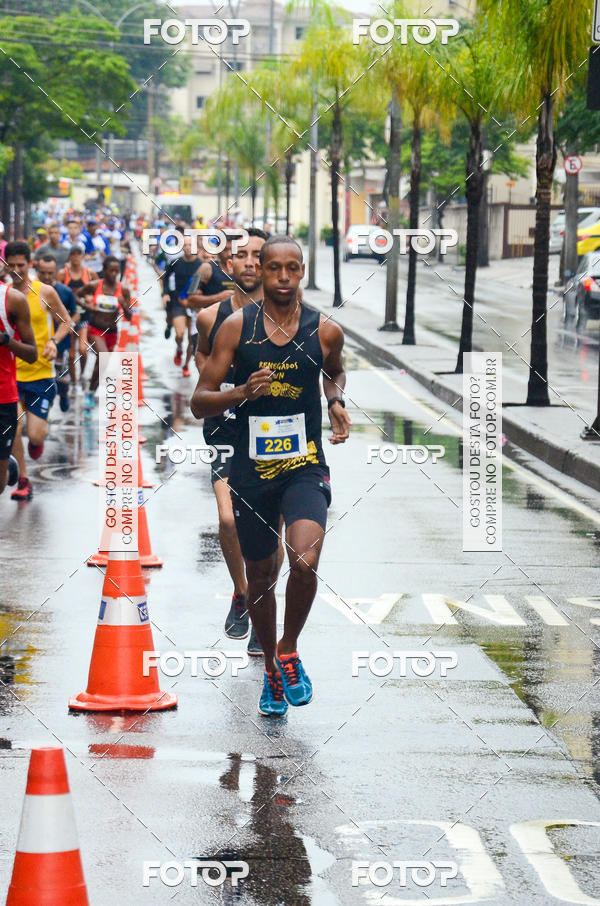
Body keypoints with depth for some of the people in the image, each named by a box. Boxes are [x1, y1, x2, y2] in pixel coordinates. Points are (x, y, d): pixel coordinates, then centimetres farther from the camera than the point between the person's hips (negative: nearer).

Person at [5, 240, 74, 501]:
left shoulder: (45, 293, -3)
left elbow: (65, 322, 7)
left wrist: (54, 341, -11)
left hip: (40, 374, -1)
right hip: (10, 373, 1)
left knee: (35, 434, -6)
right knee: (14, 429, -10)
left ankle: (37, 438, 32)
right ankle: (23, 482, 8)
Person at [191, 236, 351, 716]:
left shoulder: (325, 331, -1)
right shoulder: (237, 326, -4)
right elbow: (199, 402, -3)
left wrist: (336, 402, 3)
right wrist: (241, 392, -21)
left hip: (305, 467, -1)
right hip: (251, 470, 1)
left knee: (304, 562, -24)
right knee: (261, 576, 12)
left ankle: (289, 652, 2)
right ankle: (271, 669, 36)